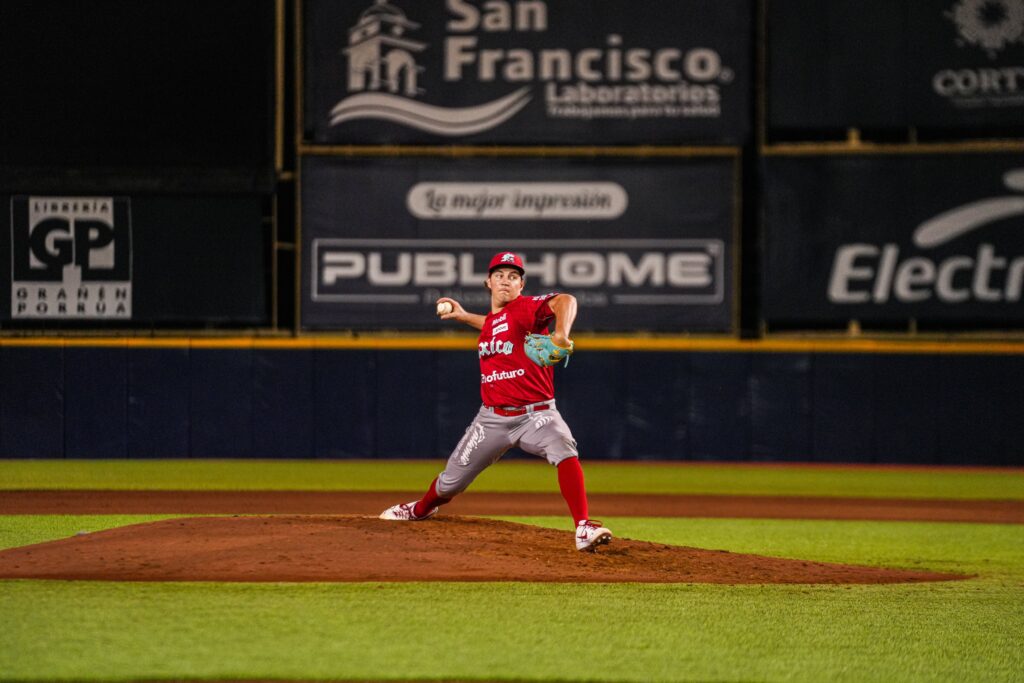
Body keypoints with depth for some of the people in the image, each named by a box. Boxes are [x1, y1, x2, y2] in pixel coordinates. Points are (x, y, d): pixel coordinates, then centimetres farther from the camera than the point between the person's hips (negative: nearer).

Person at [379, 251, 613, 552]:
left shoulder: (526, 307, -11)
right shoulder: (490, 320, 11)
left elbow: (565, 300, -32)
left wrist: (561, 334, -49)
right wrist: (465, 317, 35)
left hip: (536, 413, -6)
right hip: (493, 418, 6)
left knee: (564, 450, -36)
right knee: (451, 481, 13)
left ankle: (584, 529, -38)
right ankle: (421, 509, 46)